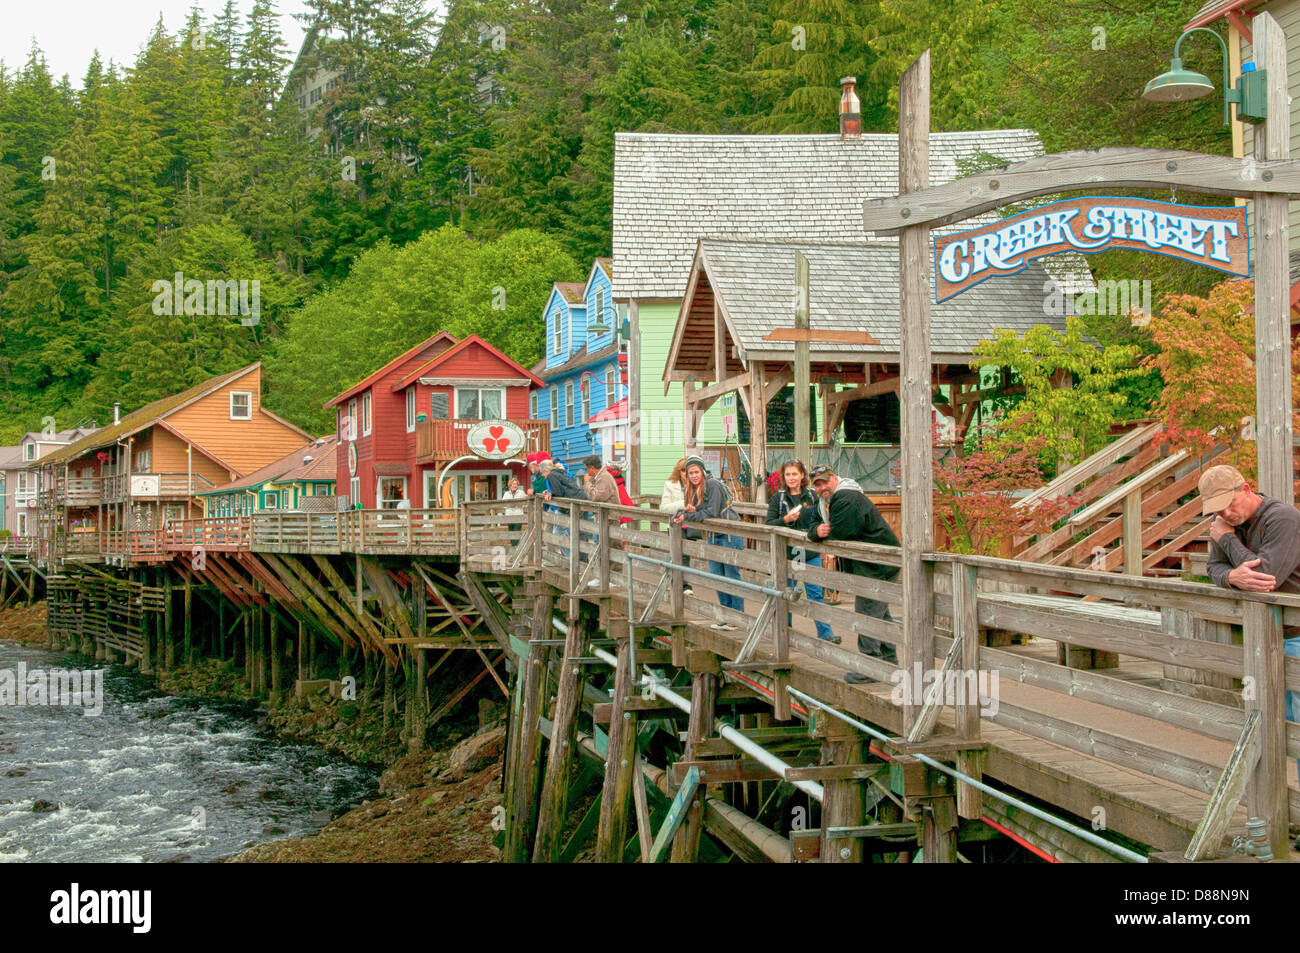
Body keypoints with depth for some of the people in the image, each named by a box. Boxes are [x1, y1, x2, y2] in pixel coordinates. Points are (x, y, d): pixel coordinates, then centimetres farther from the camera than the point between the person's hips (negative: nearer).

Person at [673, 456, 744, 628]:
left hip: (731, 534, -8)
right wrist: (687, 511, -10)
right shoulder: (693, 489, 9)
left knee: (732, 576, -5)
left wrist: (687, 516, -21)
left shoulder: (713, 485, -16)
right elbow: (692, 511, 12)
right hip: (714, 536, 8)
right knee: (716, 575, 7)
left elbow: (711, 513, -20)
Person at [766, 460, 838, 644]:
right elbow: (768, 524, -4)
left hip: (810, 553, 1)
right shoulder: (778, 497, 2)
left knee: (815, 592, -2)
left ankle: (825, 632, -1)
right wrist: (786, 519, -20)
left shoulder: (812, 496, 6)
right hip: (786, 553, 0)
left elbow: (821, 520, 15)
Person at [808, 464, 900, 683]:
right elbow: (813, 531, 13)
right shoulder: (826, 503, 14)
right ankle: (889, 663, 28)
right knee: (880, 614, 18)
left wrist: (826, 534, -3)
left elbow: (839, 535, -25)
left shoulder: (847, 499, -20)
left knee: (867, 613, -9)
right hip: (871, 565, 11)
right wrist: (818, 532, -11)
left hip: (878, 565, -11)